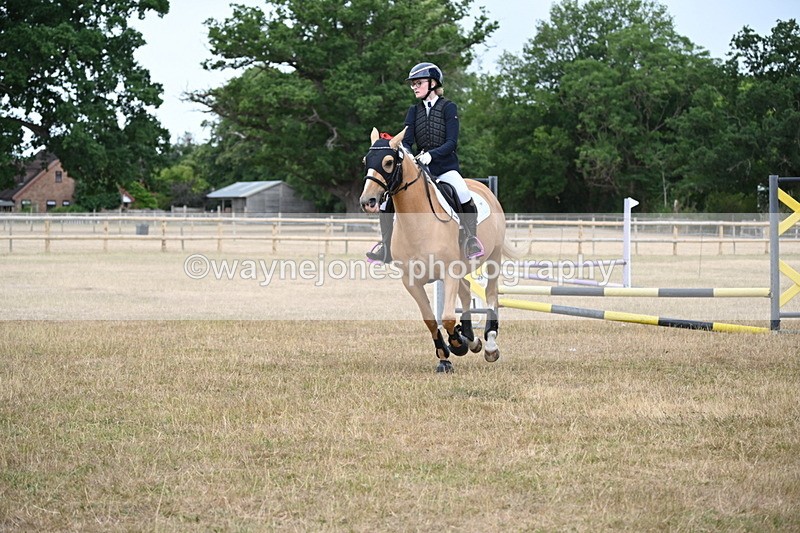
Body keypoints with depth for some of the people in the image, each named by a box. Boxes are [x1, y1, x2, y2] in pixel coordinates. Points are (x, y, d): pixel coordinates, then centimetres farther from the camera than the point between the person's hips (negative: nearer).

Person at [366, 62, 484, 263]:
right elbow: (406, 141, 4)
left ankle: (472, 240, -22)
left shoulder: (448, 107, -2)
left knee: (462, 192, -35)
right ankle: (385, 246, -4)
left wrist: (431, 154, -28)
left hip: (445, 166, -5)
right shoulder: (414, 111, 11)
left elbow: (451, 142, -11)